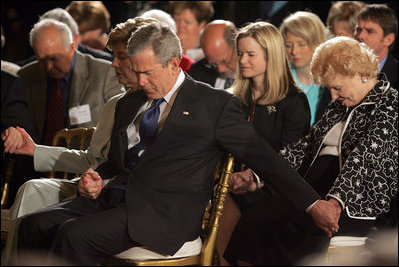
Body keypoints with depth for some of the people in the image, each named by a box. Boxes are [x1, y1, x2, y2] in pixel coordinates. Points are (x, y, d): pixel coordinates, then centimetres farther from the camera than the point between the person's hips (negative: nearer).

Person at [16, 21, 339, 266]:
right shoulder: (129, 104, 22)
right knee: (34, 224, -15)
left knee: (74, 233, -28)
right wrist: (95, 181, 6)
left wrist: (312, 204, -3)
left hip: (167, 212, -6)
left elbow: (263, 156, 2)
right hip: (115, 196, 7)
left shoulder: (213, 103, 4)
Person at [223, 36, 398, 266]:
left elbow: (364, 157, -21)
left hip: (358, 203, -7)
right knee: (255, 220, -18)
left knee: (296, 229, -33)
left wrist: (336, 200, -35)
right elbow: (305, 147, 17)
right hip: (314, 190, 7)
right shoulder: (341, 105, 21)